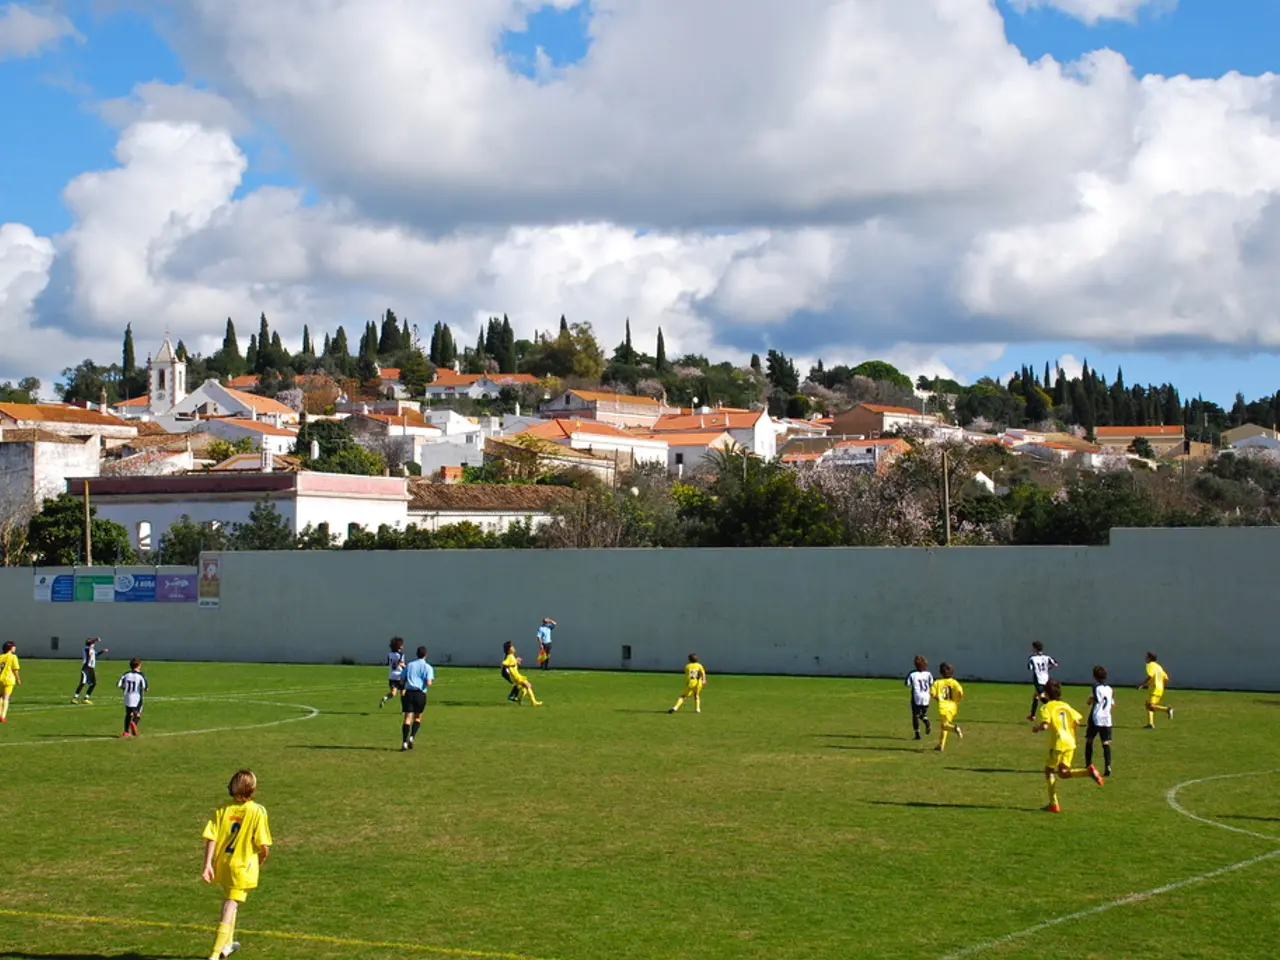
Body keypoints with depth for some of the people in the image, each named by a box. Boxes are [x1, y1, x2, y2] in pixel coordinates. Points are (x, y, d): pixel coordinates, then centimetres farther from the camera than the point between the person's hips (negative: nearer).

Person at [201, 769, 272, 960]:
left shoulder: (222, 810, -3)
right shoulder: (257, 811, -11)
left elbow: (211, 838, -10)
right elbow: (264, 845, -12)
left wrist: (208, 865, -9)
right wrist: (261, 860, 8)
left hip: (222, 864, 4)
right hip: (243, 866, -4)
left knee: (229, 903, 27)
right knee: (229, 909, -1)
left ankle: (227, 944, 41)